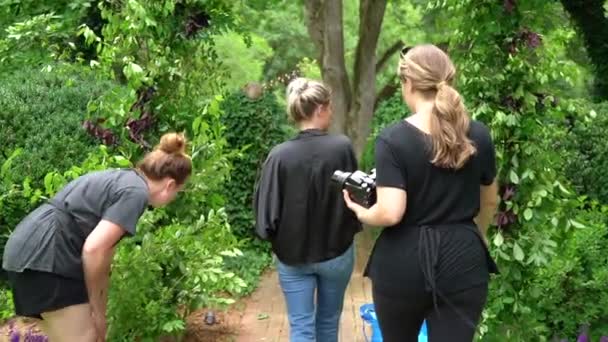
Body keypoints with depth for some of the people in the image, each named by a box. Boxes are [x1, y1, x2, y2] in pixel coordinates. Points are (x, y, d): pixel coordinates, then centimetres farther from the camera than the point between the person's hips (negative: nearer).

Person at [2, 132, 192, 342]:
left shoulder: (122, 179, 19)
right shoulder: (135, 192, -9)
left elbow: (102, 250, 23)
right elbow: (93, 249, -20)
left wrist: (100, 315, 26)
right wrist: (97, 310, -7)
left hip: (30, 252, 10)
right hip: (45, 256, -10)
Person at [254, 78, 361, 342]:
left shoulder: (280, 155, -15)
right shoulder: (342, 147, -16)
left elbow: (266, 211, -12)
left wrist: (277, 237, 7)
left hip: (292, 255, 0)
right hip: (337, 252, 0)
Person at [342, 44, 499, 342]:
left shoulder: (393, 139, -13)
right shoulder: (478, 135, 0)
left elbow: (390, 214, -20)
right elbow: (490, 203, 13)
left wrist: (360, 212, 1)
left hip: (403, 264, -2)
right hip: (463, 262, 2)